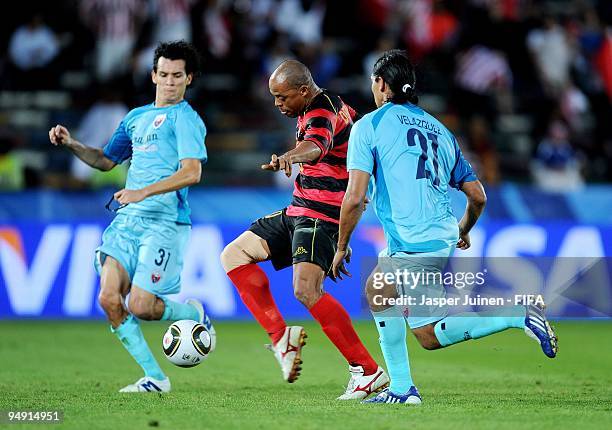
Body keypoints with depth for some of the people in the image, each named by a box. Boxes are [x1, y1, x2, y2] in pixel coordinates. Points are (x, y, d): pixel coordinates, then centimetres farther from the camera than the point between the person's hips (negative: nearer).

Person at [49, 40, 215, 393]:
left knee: (140, 306, -14)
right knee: (109, 298, -9)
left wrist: (143, 192, -24)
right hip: (127, 219, 7)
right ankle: (154, 377, 2)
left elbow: (191, 173, -15)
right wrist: (71, 144, 14)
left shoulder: (185, 118, -2)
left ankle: (194, 313, 19)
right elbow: (106, 160, 31)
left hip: (165, 222, -7)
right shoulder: (136, 117, 21)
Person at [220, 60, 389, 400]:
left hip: (321, 217, -11)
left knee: (306, 291, -26)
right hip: (298, 212, 11)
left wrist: (289, 157, -65)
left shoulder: (322, 114, -19)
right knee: (235, 255, 9)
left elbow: (316, 145, -43)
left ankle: (368, 371, -19)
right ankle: (281, 337, 1)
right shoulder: (331, 104, 12)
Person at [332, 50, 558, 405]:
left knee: (430, 335, -4)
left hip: (413, 243, -8)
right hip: (442, 238, 8)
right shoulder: (439, 129, 18)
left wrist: (342, 247, 5)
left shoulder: (369, 125, 0)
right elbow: (478, 196, 18)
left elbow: (355, 198, -9)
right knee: (377, 289, 22)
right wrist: (463, 232, 37)